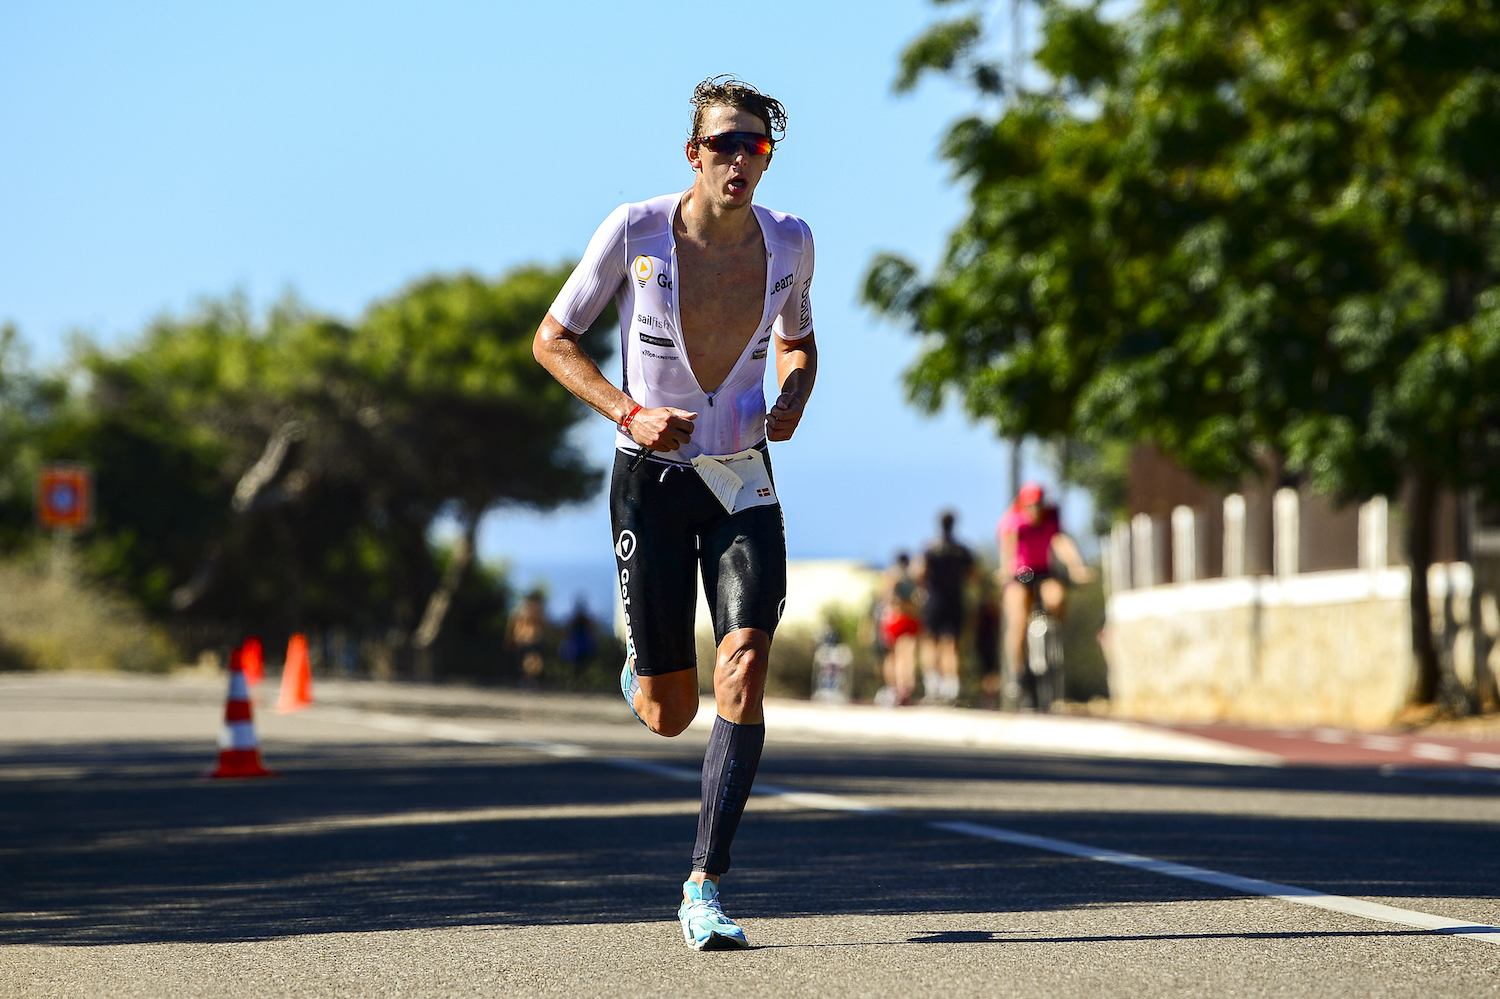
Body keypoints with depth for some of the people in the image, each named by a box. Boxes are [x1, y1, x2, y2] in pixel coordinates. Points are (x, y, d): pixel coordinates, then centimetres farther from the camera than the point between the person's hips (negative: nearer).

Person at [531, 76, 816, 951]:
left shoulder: (790, 243, -2)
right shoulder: (635, 232, -12)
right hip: (652, 482, -2)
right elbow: (553, 339, -3)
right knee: (669, 715, 1)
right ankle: (644, 667, 42)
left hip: (743, 484, 2)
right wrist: (630, 412, -17)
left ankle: (705, 887, -13)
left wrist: (792, 403, -5)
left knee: (746, 668, -20)